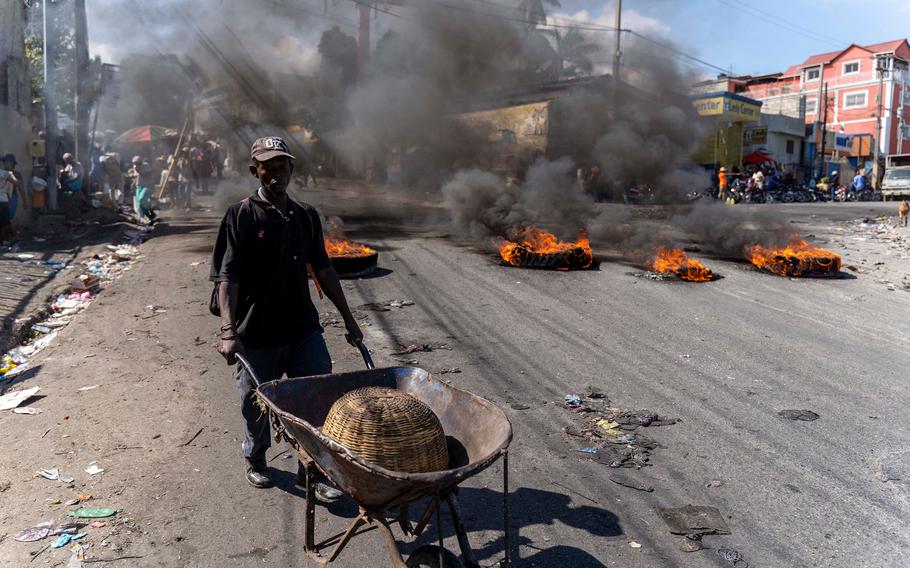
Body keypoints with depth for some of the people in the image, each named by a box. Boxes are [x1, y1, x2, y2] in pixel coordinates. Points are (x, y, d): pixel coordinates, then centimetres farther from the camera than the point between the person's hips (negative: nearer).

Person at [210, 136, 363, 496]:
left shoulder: (306, 216, 7)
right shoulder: (241, 216, -8)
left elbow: (323, 270, 12)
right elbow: (227, 277, -15)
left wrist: (348, 318, 12)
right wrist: (228, 331, -26)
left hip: (303, 328, 4)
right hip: (256, 334, -3)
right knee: (257, 404, 13)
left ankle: (312, 470, 19)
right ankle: (255, 459, 41)